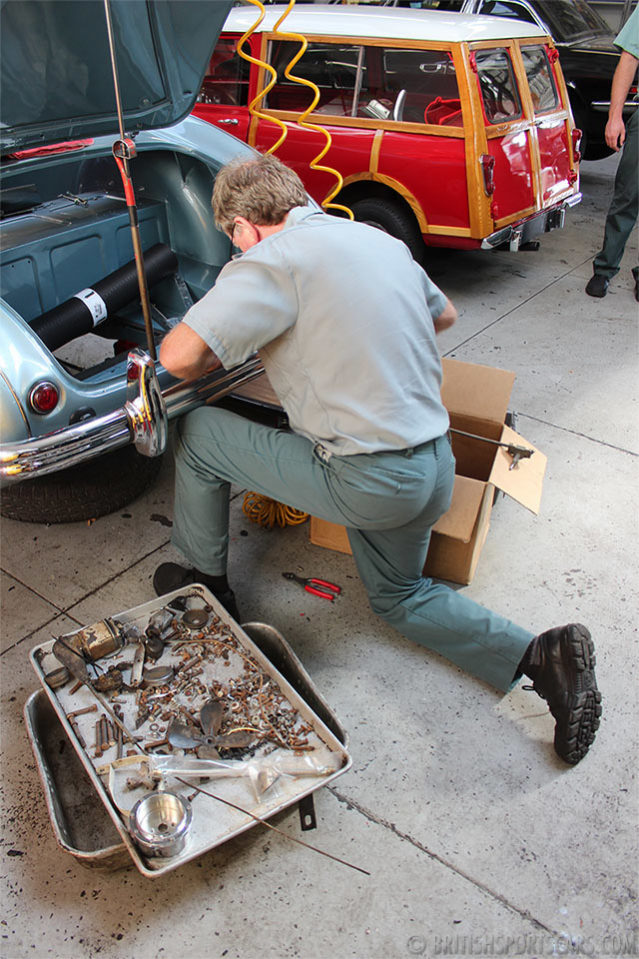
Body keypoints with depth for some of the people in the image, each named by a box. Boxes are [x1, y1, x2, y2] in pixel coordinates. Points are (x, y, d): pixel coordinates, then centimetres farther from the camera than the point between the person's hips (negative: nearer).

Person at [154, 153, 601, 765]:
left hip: (367, 481, -8)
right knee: (398, 596, 29)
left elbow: (179, 355, -18)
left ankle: (204, 583, 26)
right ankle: (543, 657, 12)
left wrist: (206, 369, 6)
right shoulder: (382, 240, 13)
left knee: (197, 433, 9)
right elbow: (444, 315, 28)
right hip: (436, 467, 8)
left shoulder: (274, 258, -11)